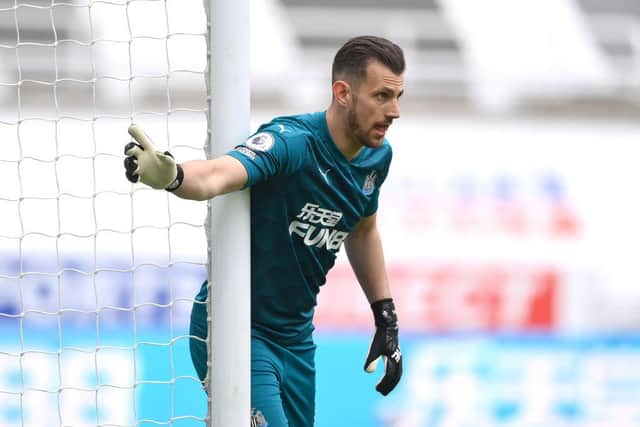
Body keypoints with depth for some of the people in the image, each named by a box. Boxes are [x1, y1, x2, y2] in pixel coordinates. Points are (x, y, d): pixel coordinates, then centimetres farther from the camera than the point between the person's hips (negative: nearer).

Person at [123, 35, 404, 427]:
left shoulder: (377, 156, 0)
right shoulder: (291, 141, -24)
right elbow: (220, 174, -44)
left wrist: (387, 320, 20)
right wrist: (172, 176, -66)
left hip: (297, 336, 8)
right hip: (235, 331, -8)